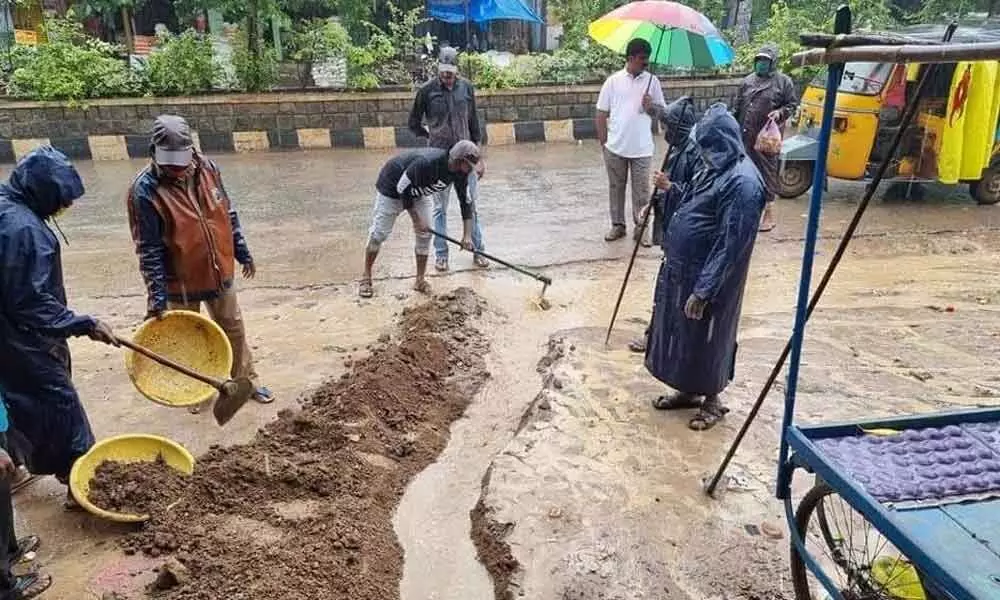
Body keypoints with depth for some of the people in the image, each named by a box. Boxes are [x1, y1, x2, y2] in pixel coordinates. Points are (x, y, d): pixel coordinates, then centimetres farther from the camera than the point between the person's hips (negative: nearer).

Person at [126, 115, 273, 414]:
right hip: (180, 281, -4)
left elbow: (228, 214, 6)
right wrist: (157, 294, -20)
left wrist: (242, 253, 10)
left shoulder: (207, 168, -7)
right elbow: (148, 249, -19)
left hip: (219, 272, 4)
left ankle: (246, 378, 36)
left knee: (233, 329, 18)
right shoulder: (144, 189, -20)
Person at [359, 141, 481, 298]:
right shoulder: (426, 162, -40)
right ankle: (366, 278, 12)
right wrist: (416, 219, -22)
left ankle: (420, 280, 11)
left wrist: (467, 235, -20)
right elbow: (402, 188, -29)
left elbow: (466, 202, -11)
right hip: (392, 186, -6)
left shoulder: (460, 173, -19)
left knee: (425, 233, -1)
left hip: (418, 192, 6)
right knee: (379, 233, -3)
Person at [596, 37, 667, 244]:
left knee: (641, 189, 4)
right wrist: (604, 142, 0)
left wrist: (651, 107, -14)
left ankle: (641, 226, 17)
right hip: (615, 147, 0)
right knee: (616, 187, 10)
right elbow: (601, 114, 3)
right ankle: (617, 225, 23)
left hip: (642, 148, 0)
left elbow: (661, 111, 8)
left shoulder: (652, 81, 2)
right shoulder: (613, 81, -1)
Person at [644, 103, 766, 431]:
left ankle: (711, 401, 30)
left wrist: (703, 291, -25)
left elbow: (730, 246, -26)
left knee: (707, 339, 8)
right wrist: (673, 188, 23)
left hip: (708, 277, -9)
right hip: (683, 269, 9)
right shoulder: (719, 169, 5)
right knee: (681, 332, 20)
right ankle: (689, 391, 39)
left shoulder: (743, 183, -25)